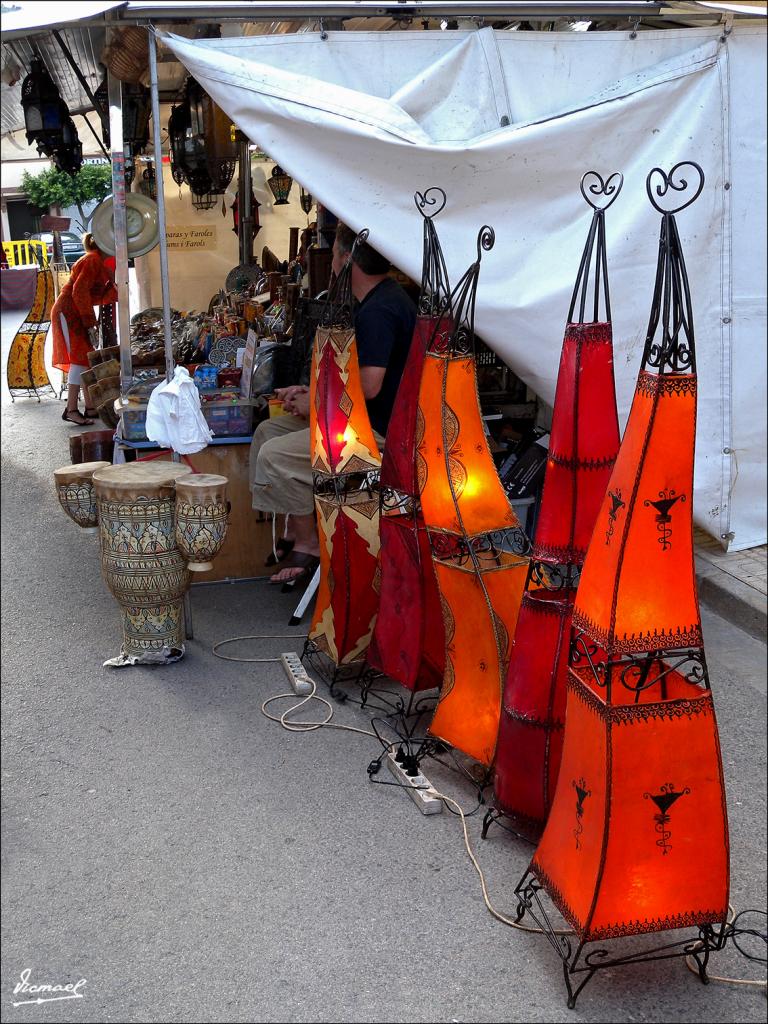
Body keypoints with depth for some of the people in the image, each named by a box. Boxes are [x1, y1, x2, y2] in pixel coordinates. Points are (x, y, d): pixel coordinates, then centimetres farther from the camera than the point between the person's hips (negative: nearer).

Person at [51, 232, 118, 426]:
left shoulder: (99, 263, 19)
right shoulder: (93, 260, -12)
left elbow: (98, 297, 16)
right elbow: (79, 291, -22)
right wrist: (90, 323, -22)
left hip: (76, 314, 10)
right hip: (68, 312, -10)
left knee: (87, 359, 9)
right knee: (80, 358, -16)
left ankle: (90, 407, 12)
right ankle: (71, 410, -19)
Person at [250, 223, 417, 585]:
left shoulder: (378, 311, -21)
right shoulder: (378, 300, 15)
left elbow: (368, 385, -28)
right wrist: (311, 391, 11)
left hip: (380, 432, -12)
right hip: (365, 420, 12)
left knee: (275, 457, -17)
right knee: (268, 431, 13)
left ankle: (309, 545, -2)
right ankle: (295, 531, 11)